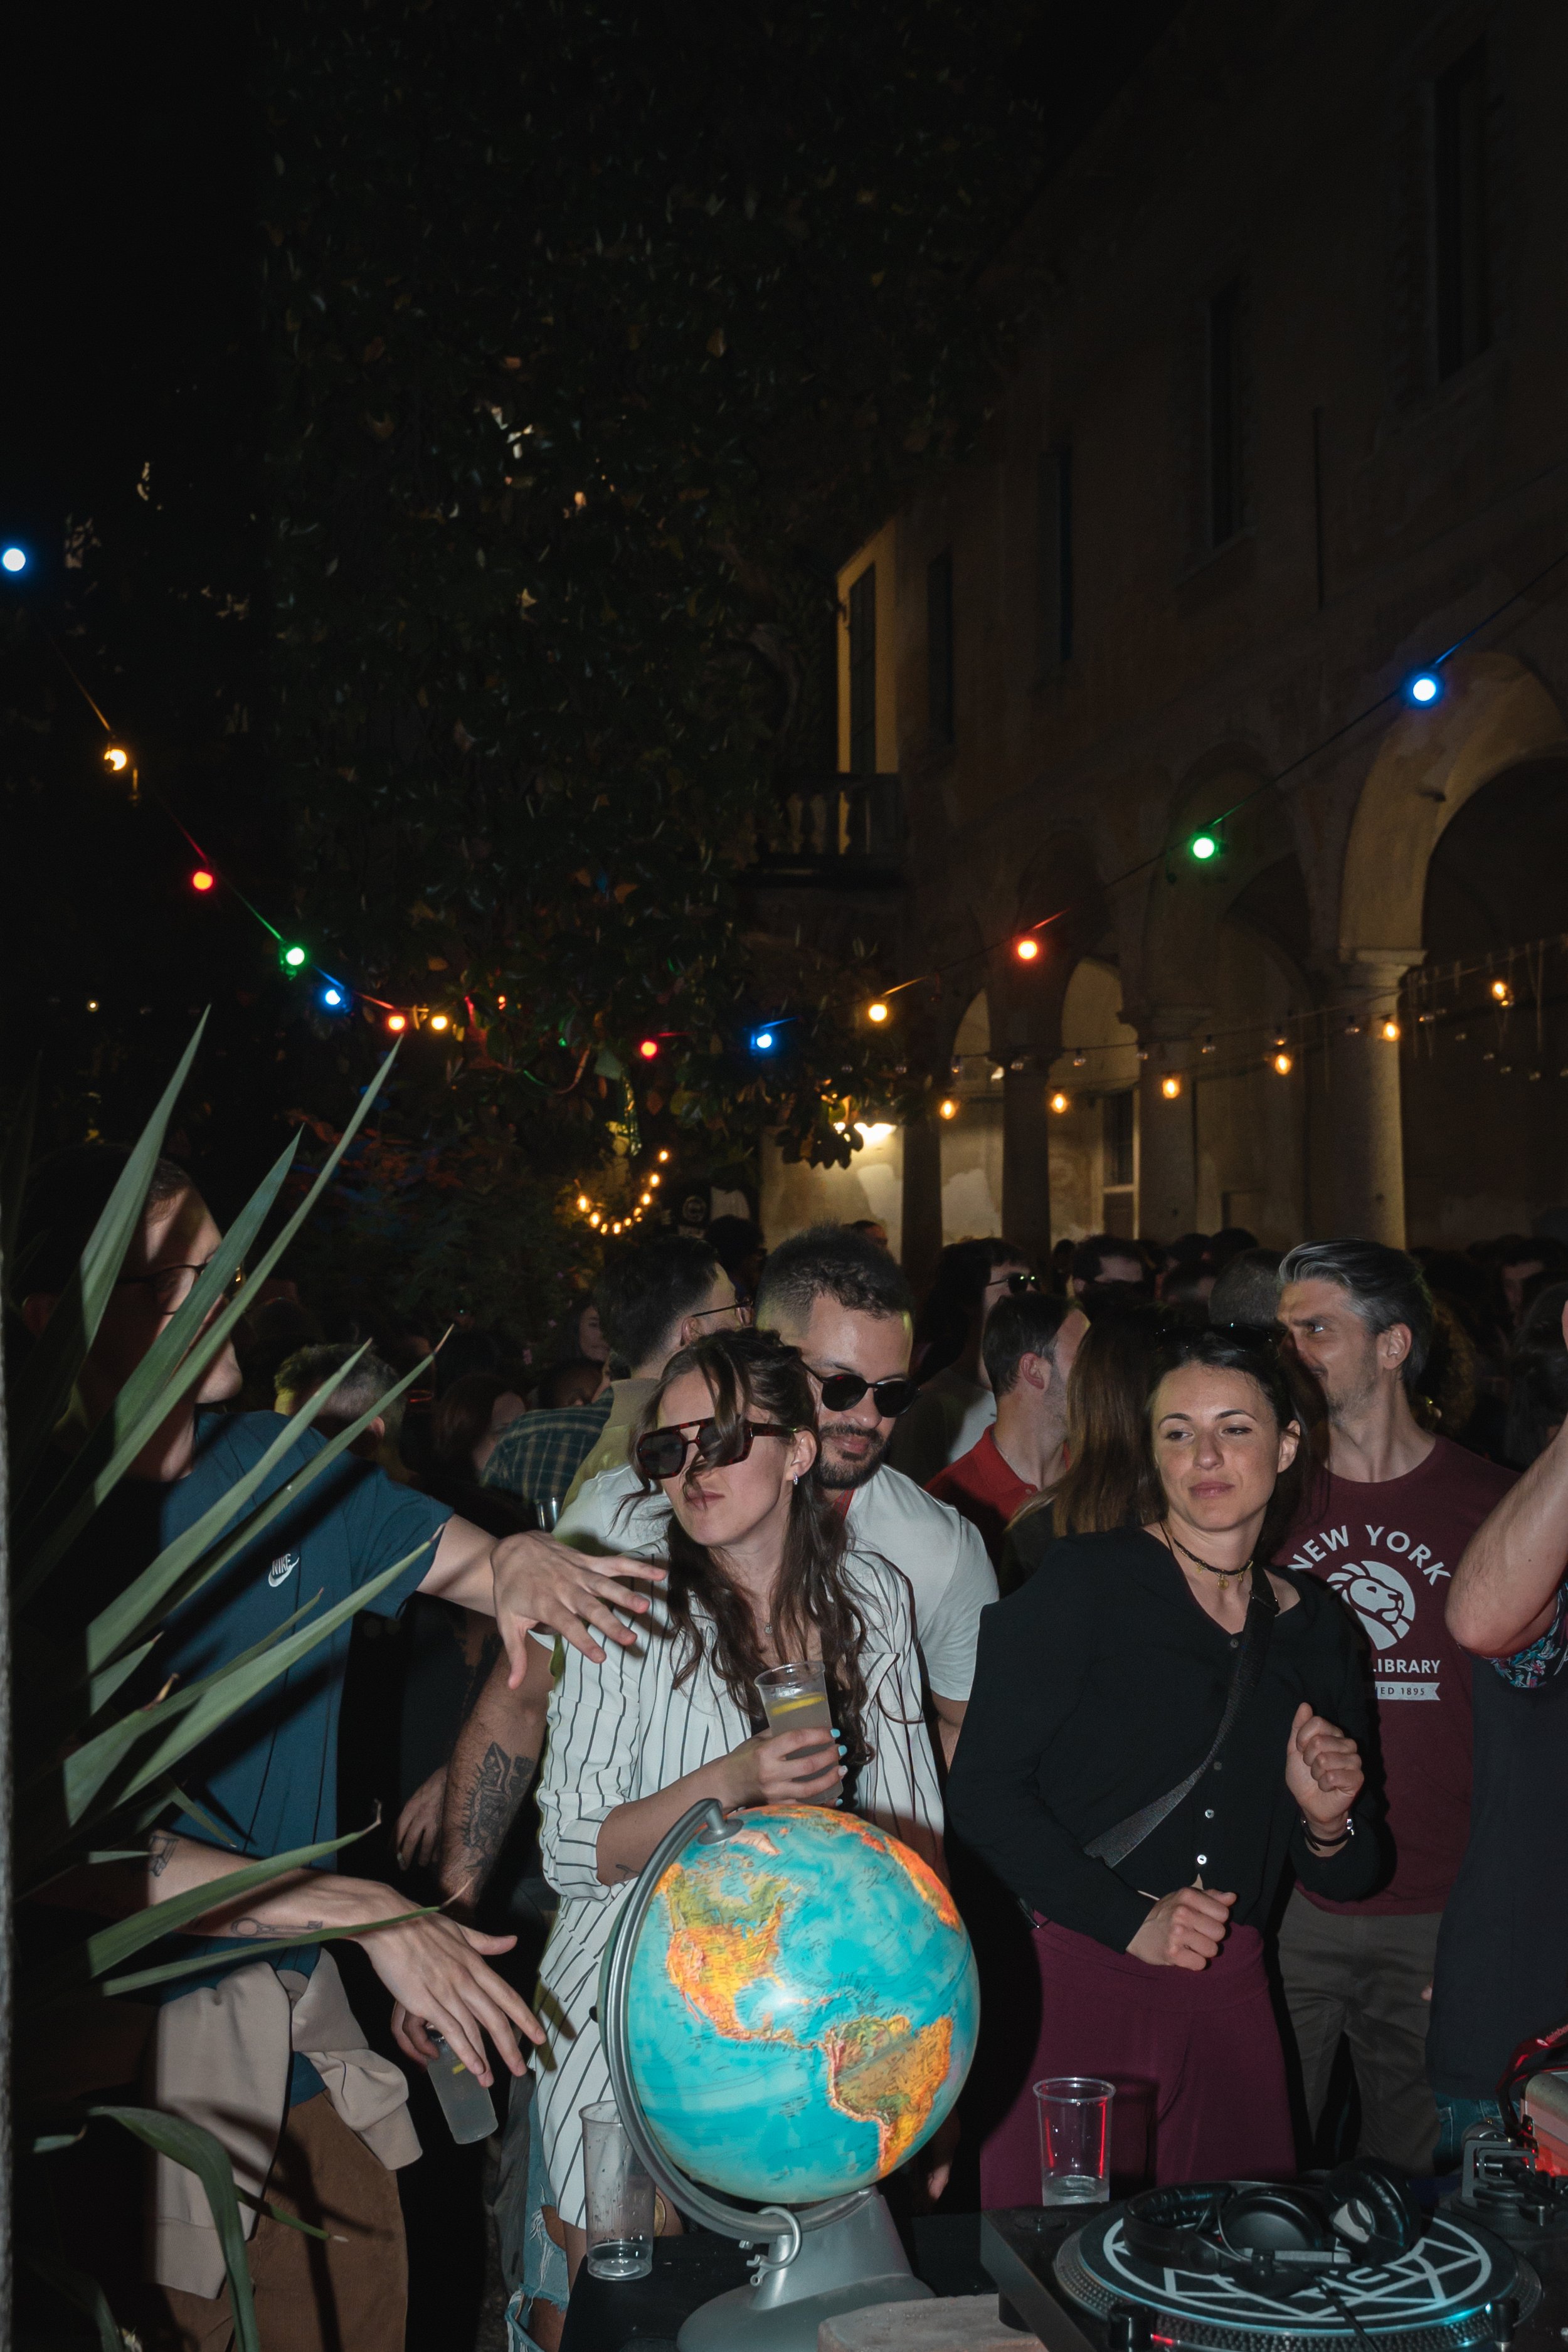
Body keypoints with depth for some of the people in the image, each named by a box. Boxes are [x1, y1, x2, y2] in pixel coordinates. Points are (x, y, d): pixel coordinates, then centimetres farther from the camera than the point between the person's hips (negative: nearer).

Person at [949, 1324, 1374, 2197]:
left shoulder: (1318, 1626, 10)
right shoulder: (1086, 1584, -5)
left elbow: (1345, 1879, 18)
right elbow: (985, 1789, -10)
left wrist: (1326, 1823, -4)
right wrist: (1131, 1921, -16)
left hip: (1230, 2007, 4)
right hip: (1074, 1988, -4)